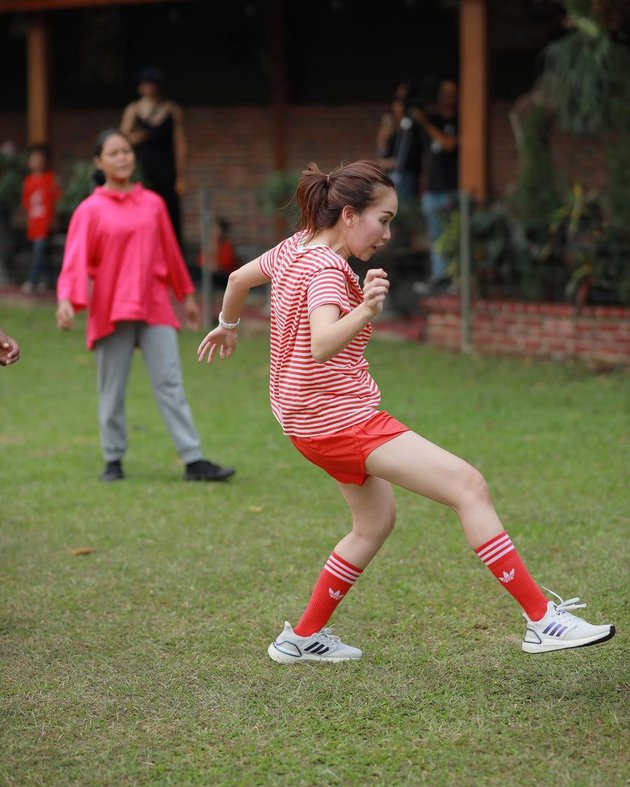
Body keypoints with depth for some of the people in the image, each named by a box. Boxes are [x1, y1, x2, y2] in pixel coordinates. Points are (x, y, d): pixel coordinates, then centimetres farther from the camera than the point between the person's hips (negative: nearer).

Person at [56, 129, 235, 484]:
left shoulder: (153, 203, 9)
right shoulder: (90, 211, -1)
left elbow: (170, 252, 16)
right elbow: (76, 259, -10)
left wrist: (187, 295, 21)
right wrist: (67, 299, -25)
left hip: (155, 307, 2)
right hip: (111, 309, -2)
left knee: (170, 384, -2)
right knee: (113, 391, 5)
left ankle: (194, 460, -6)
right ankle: (113, 461, 17)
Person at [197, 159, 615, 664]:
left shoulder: (295, 248, 6)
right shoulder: (325, 270, -21)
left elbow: (239, 278, 24)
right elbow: (321, 346, -39)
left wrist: (228, 327, 42)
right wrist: (365, 311, -55)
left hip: (310, 418, 11)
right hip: (341, 419, -11)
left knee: (376, 519, 22)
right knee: (469, 486, -16)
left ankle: (304, 638, 27)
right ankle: (542, 620, -19)